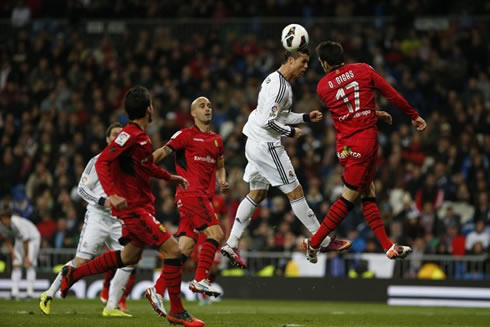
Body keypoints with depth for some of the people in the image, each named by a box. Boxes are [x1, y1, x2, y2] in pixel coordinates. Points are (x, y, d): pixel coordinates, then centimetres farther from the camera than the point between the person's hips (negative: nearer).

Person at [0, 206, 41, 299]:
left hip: (33, 238, -6)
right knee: (16, 264, -7)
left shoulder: (18, 223, -39)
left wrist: (26, 257, -20)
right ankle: (15, 291, -11)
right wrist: (12, 252, -14)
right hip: (19, 239, 6)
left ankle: (30, 291, -18)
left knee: (29, 263, -16)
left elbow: (26, 241, -28)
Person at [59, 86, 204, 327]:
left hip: (141, 204, 10)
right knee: (172, 250, -13)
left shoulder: (141, 136, 11)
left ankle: (74, 273, 31)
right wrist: (112, 195, -34)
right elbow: (102, 163, -24)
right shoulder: (130, 135, -18)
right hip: (133, 206, -10)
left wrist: (169, 177, 31)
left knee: (130, 256, 21)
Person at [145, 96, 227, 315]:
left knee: (185, 249, 2)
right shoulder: (186, 135, 1)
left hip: (204, 196, 7)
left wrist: (222, 181, 11)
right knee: (215, 232, -21)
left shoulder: (217, 140, 20)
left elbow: (219, 166, 32)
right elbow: (163, 152, -3)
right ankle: (200, 279, -17)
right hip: (191, 191, -7)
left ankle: (157, 290, 4)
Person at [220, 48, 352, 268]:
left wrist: (306, 117, 14)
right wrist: (290, 132, -11)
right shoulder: (280, 86, -19)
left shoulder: (274, 80, 14)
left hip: (256, 144, 11)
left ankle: (231, 244, 13)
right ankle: (323, 241, 3)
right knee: (295, 191, -3)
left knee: (257, 194, 15)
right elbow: (268, 121, -25)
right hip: (267, 145, -11)